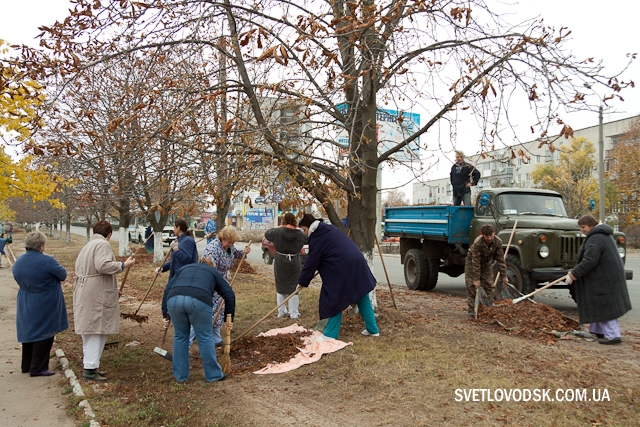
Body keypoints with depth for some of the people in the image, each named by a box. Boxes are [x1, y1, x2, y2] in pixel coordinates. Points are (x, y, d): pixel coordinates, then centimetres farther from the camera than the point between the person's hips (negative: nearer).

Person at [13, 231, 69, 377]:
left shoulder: (18, 263, 1)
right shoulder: (47, 261, -22)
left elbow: (20, 281, 11)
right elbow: (63, 274, -11)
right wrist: (53, 279, 9)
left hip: (26, 306, 7)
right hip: (45, 306, -7)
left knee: (30, 332, 19)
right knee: (44, 335, 3)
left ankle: (27, 365, 30)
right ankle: (38, 368, 7)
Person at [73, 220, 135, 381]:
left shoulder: (87, 246, 21)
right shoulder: (102, 244, -10)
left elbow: (79, 269, 23)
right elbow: (103, 265, -24)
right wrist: (123, 265, -17)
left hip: (84, 293, 10)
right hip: (97, 294, -10)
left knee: (89, 329, 16)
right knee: (97, 330, -6)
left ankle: (89, 364, 24)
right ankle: (90, 368, -4)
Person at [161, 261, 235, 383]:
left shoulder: (183, 269, 37)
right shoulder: (213, 272, 32)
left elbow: (167, 290, 23)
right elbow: (229, 295, 22)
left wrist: (166, 315, 22)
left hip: (175, 299, 2)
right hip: (199, 301, -2)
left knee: (180, 337, 21)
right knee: (205, 337, 13)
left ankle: (180, 375, 29)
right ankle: (213, 375, 22)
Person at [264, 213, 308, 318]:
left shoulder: (278, 232, -9)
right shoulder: (299, 234, -7)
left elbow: (266, 233, 7)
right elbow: (307, 239, 11)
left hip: (280, 262, 0)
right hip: (294, 262, 0)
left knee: (280, 287, 13)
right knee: (293, 287, 8)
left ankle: (281, 312, 20)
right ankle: (294, 313, 12)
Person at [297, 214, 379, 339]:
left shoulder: (317, 238, -8)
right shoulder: (330, 229, 18)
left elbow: (311, 262, -5)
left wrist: (302, 282, 7)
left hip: (343, 269, -9)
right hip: (357, 263, 9)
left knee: (335, 300, 3)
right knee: (362, 298, 16)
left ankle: (330, 334, 10)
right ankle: (373, 329, 24)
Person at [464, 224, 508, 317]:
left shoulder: (498, 242, -25)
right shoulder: (477, 243, -37)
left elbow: (500, 260, -16)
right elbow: (476, 262, -32)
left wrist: (504, 276, -14)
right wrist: (476, 279, -30)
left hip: (487, 263, 4)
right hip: (472, 262, -4)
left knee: (489, 285, 1)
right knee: (472, 285, -7)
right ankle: (472, 309, -1)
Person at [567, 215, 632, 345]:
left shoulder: (595, 239, -21)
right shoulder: (603, 234, 13)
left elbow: (589, 262, -26)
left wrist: (573, 275, -20)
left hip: (604, 279, -11)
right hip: (610, 274, 11)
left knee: (604, 306, -4)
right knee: (599, 304, 17)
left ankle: (613, 335, 0)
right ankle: (598, 330, 26)